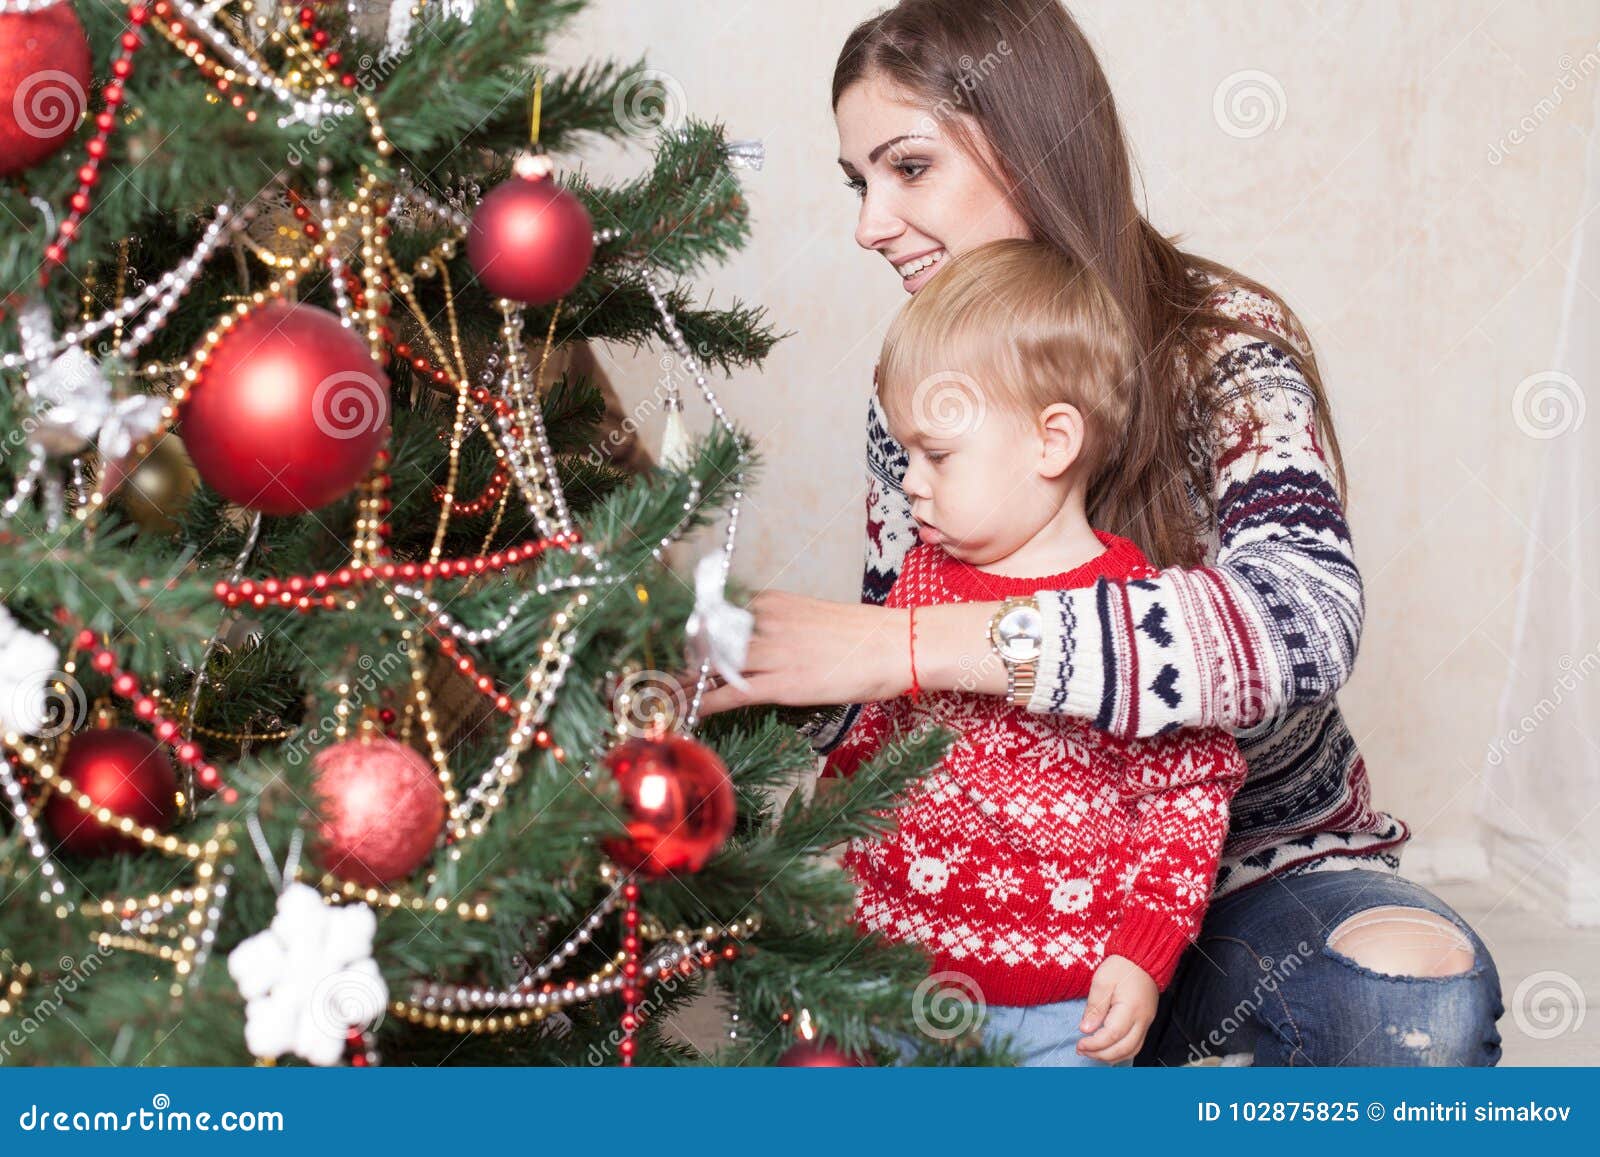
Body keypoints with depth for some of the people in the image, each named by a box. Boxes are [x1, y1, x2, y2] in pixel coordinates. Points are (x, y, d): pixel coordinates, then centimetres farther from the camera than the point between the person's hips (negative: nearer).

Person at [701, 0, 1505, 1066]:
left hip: (1257, 859, -3)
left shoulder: (1224, 344, -15)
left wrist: (899, 645, -41)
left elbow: (1304, 619, -36)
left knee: (1423, 1000, -34)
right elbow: (884, 691, 6)